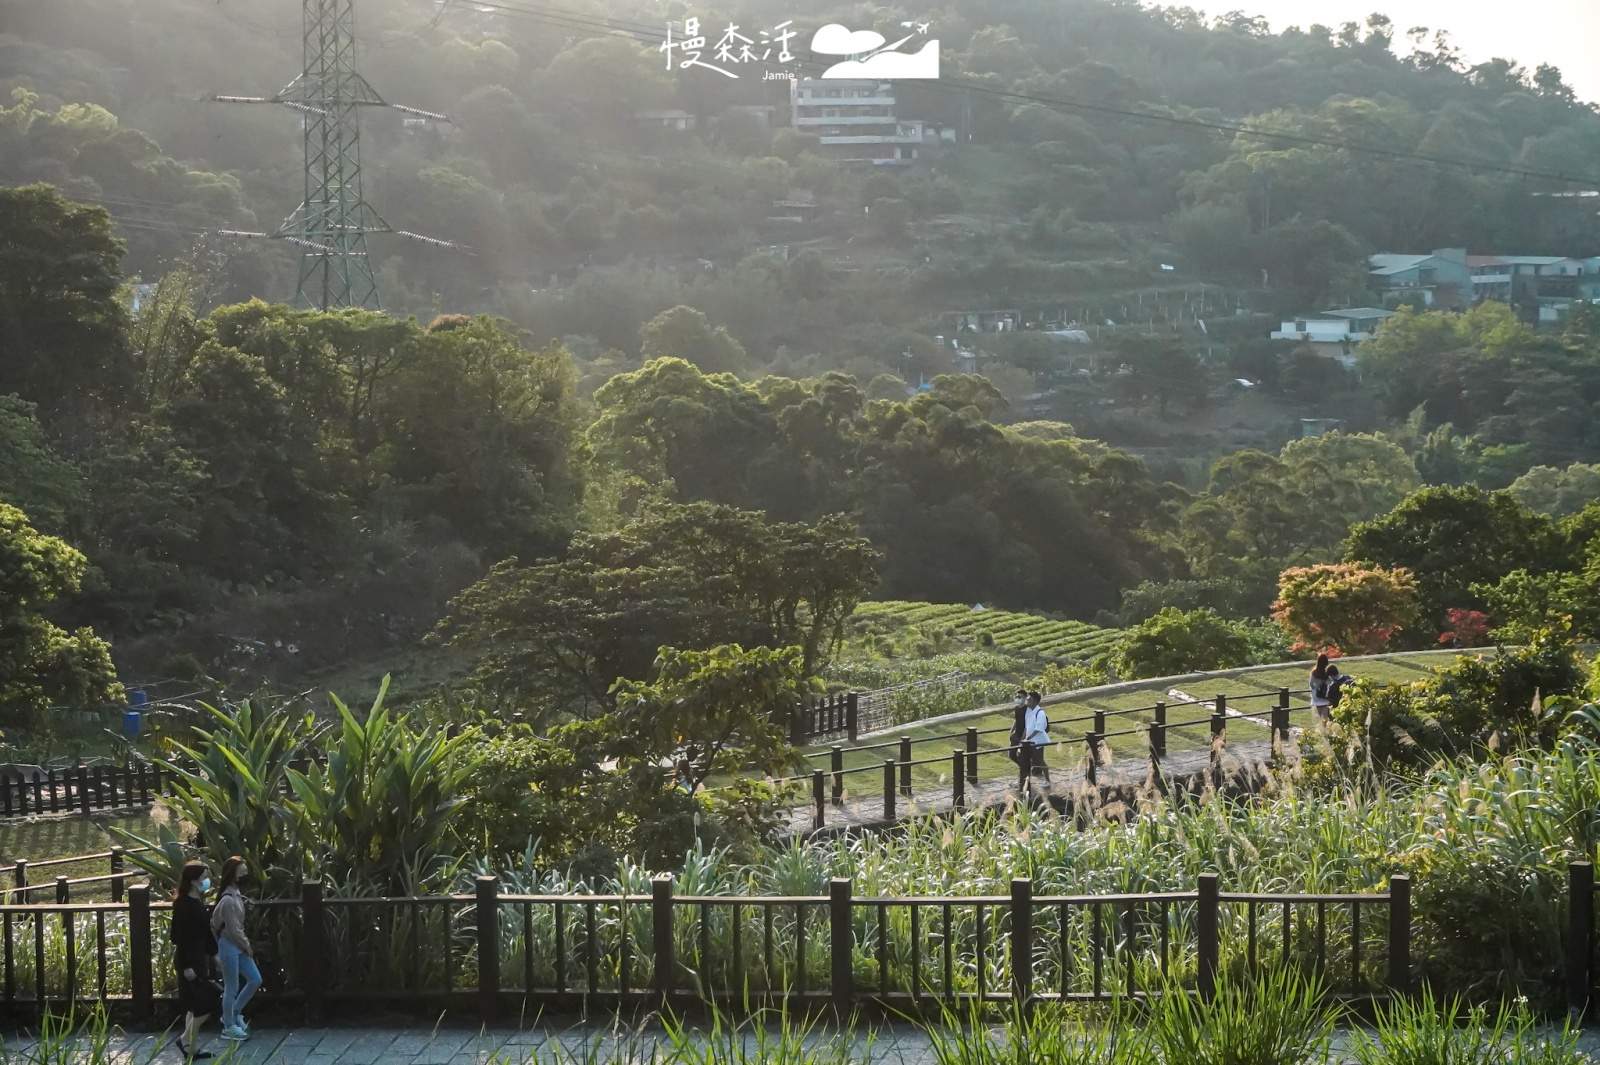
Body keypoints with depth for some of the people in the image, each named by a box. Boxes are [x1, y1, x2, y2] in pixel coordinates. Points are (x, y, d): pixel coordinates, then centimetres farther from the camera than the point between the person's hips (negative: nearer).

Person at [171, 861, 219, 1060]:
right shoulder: (183, 904, -19)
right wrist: (186, 966, -21)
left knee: (196, 1004, 13)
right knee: (208, 1001, -9)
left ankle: (191, 1047, 19)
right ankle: (186, 1040, 2)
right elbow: (181, 936, -20)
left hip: (199, 957, 10)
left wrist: (213, 954, 22)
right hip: (189, 959, -10)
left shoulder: (198, 901, 9)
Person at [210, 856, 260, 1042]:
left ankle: (233, 1014, 26)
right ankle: (229, 1028, 13)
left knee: (255, 979, 13)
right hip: (229, 946, -10)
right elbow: (234, 930, -19)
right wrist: (247, 946, -8)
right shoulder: (228, 901, -23)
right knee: (232, 988, 0)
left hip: (238, 946, 10)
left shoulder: (235, 895, 8)